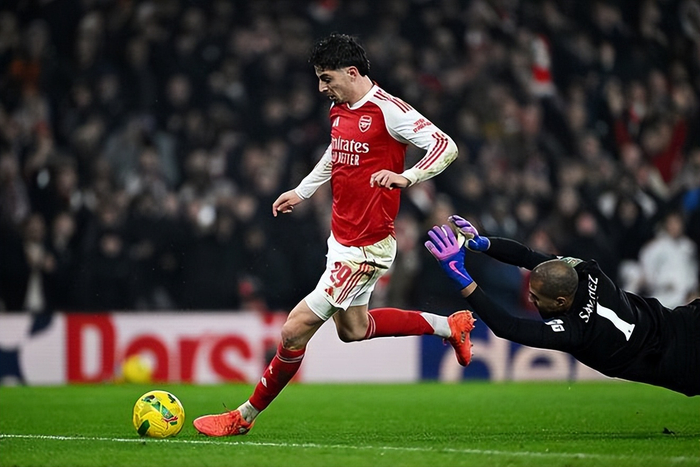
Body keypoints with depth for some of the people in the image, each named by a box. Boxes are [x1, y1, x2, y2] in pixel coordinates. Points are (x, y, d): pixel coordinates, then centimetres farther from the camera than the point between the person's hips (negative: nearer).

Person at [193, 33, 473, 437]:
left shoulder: (388, 110, -18)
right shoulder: (339, 110, 7)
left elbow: (446, 146, -22)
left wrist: (407, 176, -36)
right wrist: (302, 191, 25)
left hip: (365, 248, -10)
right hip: (341, 238, 10)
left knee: (296, 328, -8)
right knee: (352, 328, 25)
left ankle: (246, 417, 4)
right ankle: (449, 326, 37)